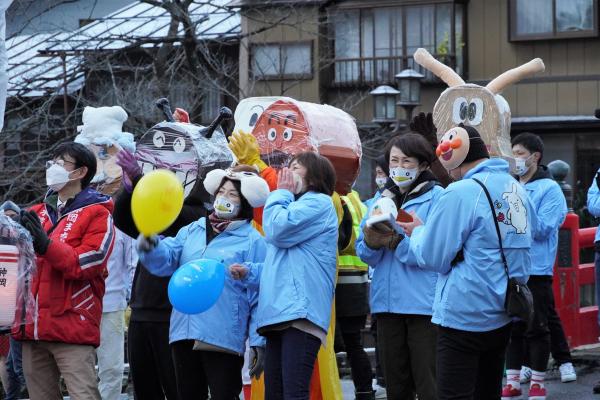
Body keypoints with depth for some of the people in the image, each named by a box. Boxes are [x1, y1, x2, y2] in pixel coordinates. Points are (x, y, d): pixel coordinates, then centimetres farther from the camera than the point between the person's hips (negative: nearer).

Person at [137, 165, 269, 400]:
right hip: (184, 335, 6)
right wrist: (150, 247, -20)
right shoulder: (192, 231, 16)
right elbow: (166, 259, 3)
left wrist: (259, 342, -10)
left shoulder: (252, 241, -1)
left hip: (224, 339, -6)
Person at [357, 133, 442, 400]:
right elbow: (365, 253, 9)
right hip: (387, 303, 6)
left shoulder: (436, 197, -3)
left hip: (424, 304, -6)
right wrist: (372, 242, -12)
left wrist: (395, 242, -19)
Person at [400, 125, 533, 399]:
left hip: (464, 316, -8)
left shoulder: (460, 193, -16)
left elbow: (432, 258, -12)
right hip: (503, 315, 8)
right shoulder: (517, 189, 9)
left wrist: (417, 232, 6)